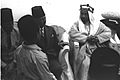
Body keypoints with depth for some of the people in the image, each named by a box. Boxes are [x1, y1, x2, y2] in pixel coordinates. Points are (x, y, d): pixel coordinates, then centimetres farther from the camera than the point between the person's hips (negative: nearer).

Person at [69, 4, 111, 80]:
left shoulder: (98, 25, 10)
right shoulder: (77, 24, 9)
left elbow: (108, 32, 6)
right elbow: (72, 34, -8)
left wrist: (98, 38, -11)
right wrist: (86, 38, -15)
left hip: (95, 53, 0)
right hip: (82, 53, 0)